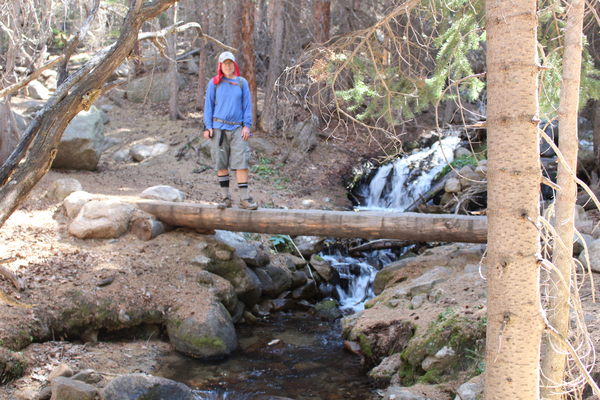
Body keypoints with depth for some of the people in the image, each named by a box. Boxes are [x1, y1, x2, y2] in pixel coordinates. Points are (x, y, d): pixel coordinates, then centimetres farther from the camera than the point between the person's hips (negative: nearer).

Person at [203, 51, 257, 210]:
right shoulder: (214, 83, 7)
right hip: (218, 127, 0)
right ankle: (225, 197, 10)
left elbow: (247, 104, 9)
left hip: (237, 128, 0)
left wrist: (247, 125, 0)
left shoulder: (242, 82, 9)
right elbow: (208, 105, 8)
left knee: (241, 162, -8)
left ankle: (244, 198, -6)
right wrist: (207, 127, 0)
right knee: (221, 164, 2)